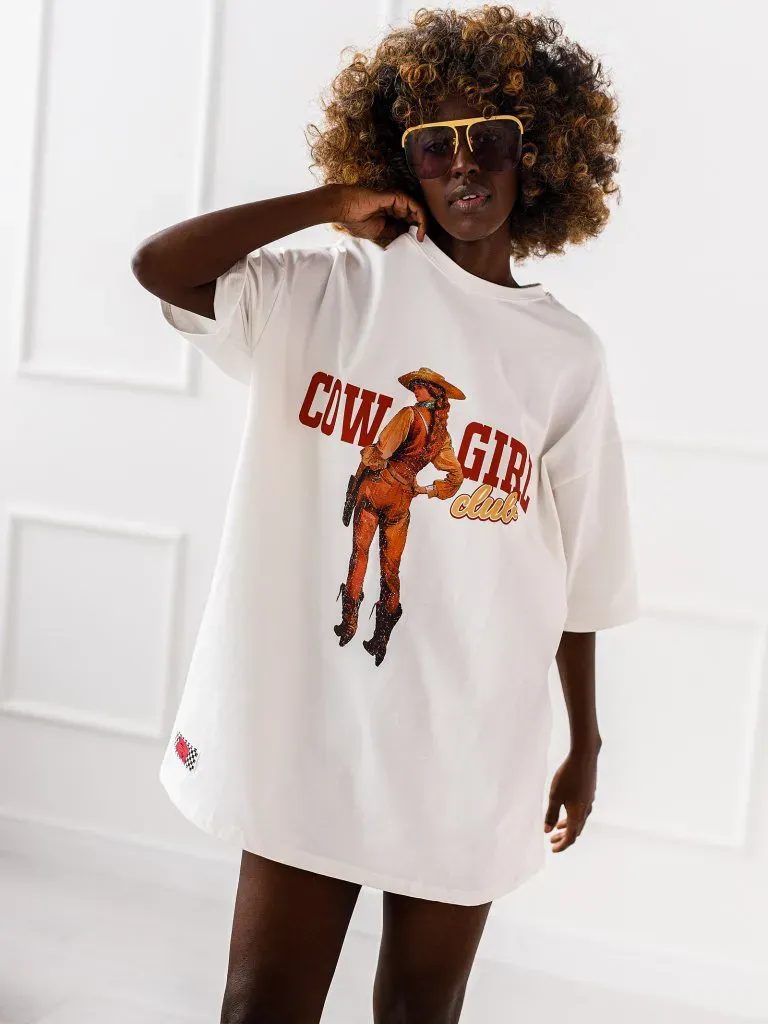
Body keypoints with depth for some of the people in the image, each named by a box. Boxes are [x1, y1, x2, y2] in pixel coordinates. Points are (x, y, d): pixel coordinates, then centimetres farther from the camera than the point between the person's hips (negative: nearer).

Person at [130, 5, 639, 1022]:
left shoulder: (567, 355, 0)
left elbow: (579, 575, 5)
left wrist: (586, 746, 10)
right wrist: (335, 203, -9)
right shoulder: (331, 290, -2)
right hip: (310, 718, -1)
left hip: (472, 745, 1)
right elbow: (158, 264, -16)